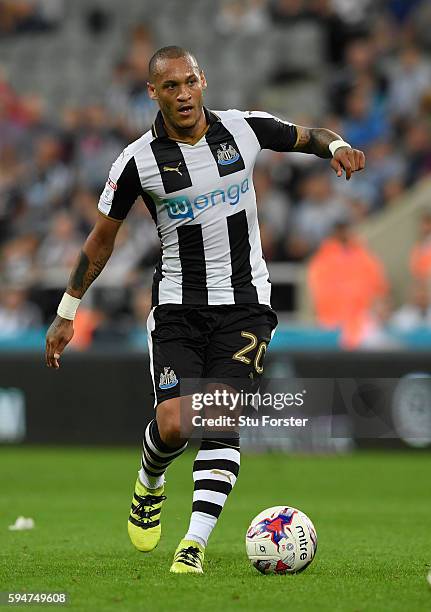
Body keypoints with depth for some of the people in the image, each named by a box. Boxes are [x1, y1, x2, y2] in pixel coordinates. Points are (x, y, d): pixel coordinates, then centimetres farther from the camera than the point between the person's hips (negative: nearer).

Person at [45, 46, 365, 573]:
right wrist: (67, 312, 5)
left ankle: (195, 543, -13)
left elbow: (309, 137, 16)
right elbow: (101, 239, 4)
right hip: (178, 306, -1)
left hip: (244, 302, 1)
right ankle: (149, 485, 23)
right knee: (173, 425, -12)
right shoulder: (138, 161, -7)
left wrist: (336, 145, -9)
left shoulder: (244, 129, -3)